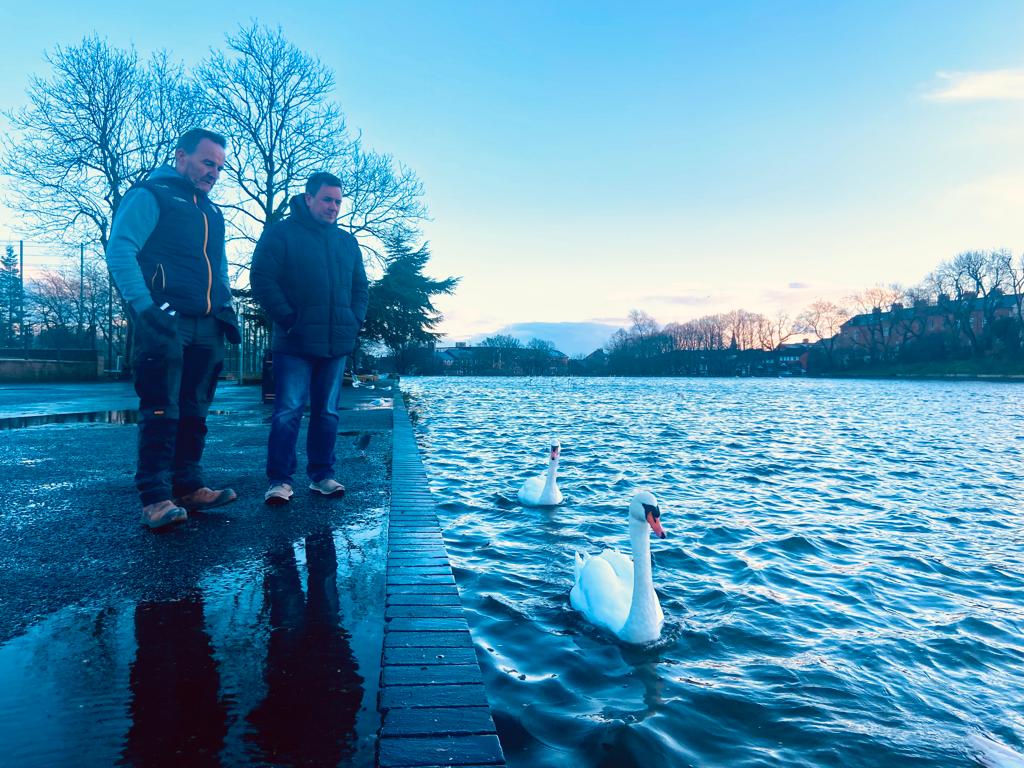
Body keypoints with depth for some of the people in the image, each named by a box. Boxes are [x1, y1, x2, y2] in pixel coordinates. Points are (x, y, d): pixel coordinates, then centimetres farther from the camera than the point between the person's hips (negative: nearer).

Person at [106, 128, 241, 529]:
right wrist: (144, 307, -22)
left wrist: (226, 311, 16)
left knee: (194, 413, 9)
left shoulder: (211, 212, 24)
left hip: (207, 328, 7)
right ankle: (155, 498, -7)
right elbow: (119, 250, -11)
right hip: (166, 324, -7)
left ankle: (188, 487, 16)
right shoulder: (150, 196, 1)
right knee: (161, 413, -9)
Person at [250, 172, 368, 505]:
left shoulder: (347, 241, 17)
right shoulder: (280, 233, 1)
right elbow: (261, 278, -7)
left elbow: (360, 286, 21)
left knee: (327, 412, 9)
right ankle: (280, 480, 0)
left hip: (337, 342, 5)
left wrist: (355, 320, 6)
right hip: (295, 342, -5)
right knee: (288, 411, -6)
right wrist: (288, 318, -13)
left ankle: (321, 475, 17)